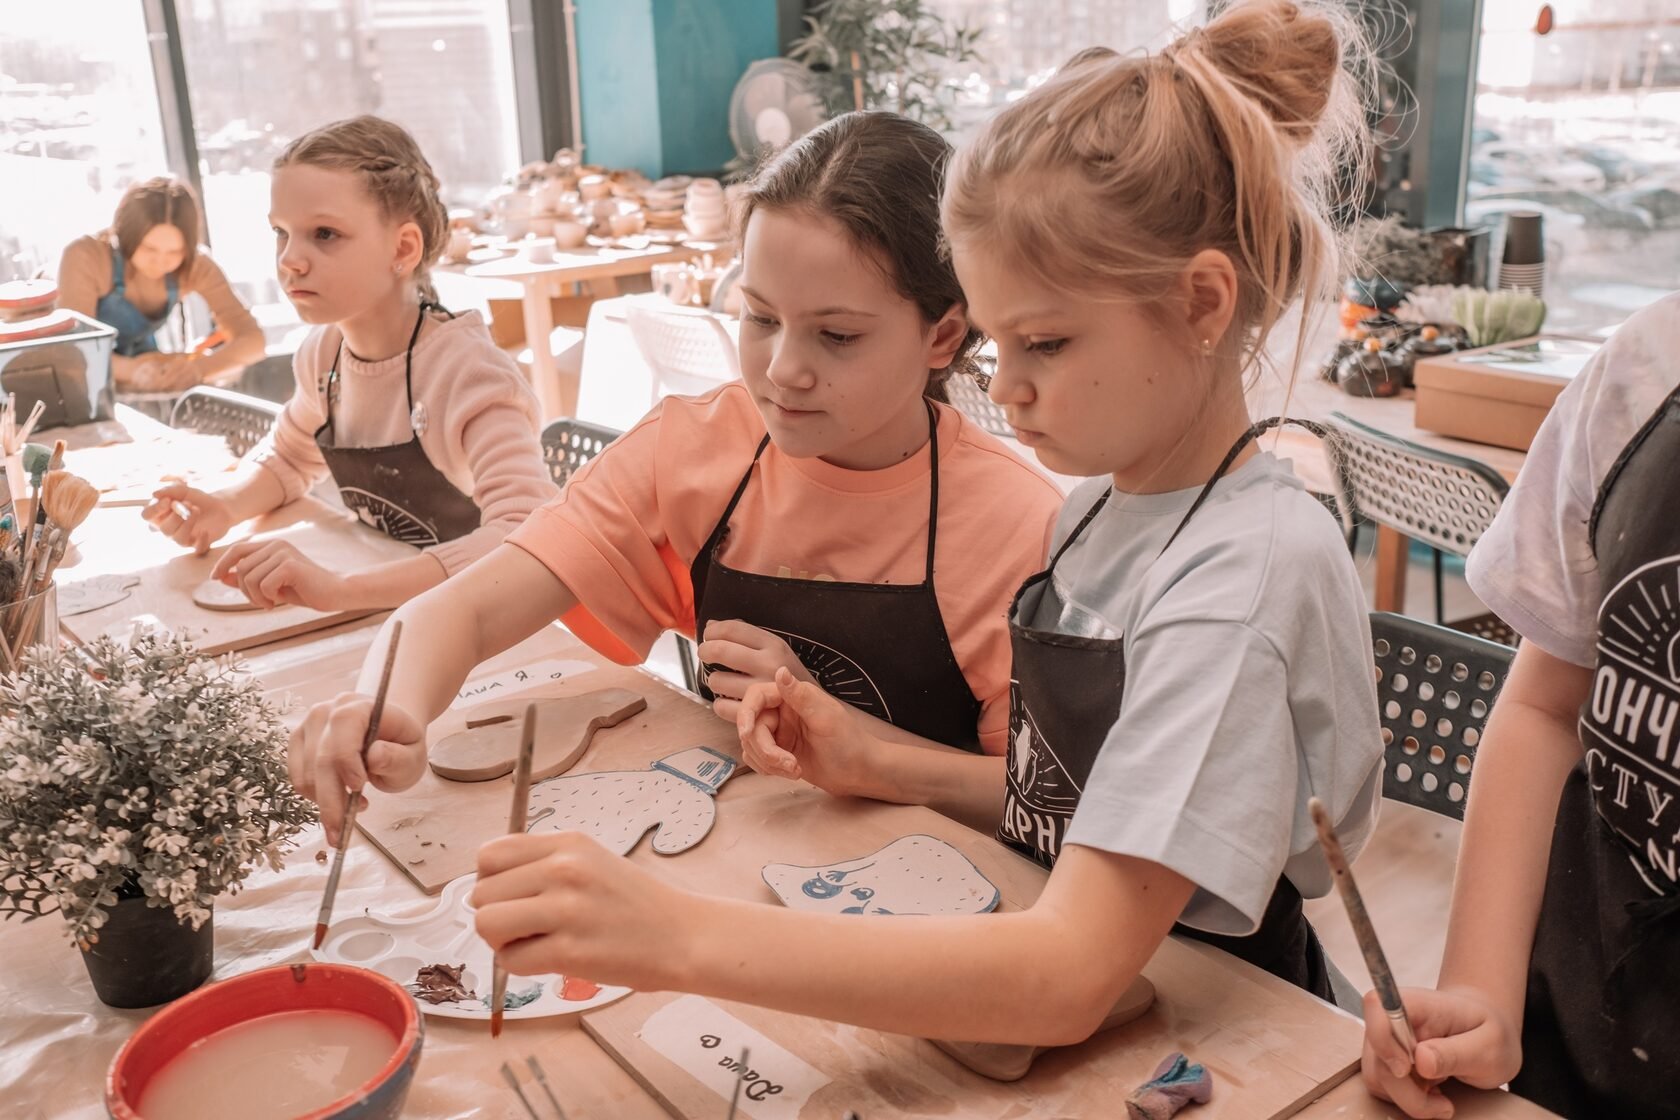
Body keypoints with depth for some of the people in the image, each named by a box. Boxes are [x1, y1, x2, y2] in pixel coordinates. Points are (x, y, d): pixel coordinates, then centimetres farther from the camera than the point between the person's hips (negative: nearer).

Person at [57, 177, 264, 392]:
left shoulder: (195, 265, -13)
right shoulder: (85, 258, -21)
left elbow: (252, 339, -19)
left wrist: (196, 368, -39)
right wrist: (132, 369, -46)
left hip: (153, 396, 3)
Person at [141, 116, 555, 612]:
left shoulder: (466, 369, -22)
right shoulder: (323, 351, -2)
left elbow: (532, 538, -36)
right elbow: (288, 457, 18)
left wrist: (341, 588, -40)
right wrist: (225, 508, -3)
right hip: (383, 618, 6)